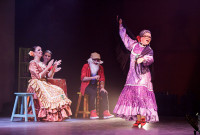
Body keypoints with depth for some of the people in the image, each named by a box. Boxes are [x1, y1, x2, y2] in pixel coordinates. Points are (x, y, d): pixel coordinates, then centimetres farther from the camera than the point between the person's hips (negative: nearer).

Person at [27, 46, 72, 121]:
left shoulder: (42, 64, 21)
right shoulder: (32, 63, -3)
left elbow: (48, 75, 14)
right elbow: (39, 76, -14)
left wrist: (53, 67, 1)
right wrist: (48, 67, -15)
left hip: (44, 84, 7)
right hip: (36, 84, -7)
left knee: (58, 90, -15)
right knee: (48, 93, -32)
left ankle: (60, 114, -19)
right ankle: (49, 116, -27)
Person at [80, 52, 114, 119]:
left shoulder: (100, 67, 9)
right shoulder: (86, 66, -6)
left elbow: (102, 79, 10)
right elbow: (83, 78, -16)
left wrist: (102, 87, -8)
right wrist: (93, 77, -26)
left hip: (95, 86, 5)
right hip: (87, 86, -5)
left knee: (104, 93, -23)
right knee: (93, 93, -35)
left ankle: (106, 112, -24)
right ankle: (92, 113, -34)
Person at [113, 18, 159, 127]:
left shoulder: (149, 50, 6)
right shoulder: (134, 45, 12)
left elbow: (150, 59, -15)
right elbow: (124, 37, 26)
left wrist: (143, 59, -35)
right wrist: (121, 26, 32)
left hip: (143, 76, -3)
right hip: (132, 75, 3)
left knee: (142, 95, -13)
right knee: (132, 95, -3)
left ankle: (143, 118, -7)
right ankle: (138, 119, 2)